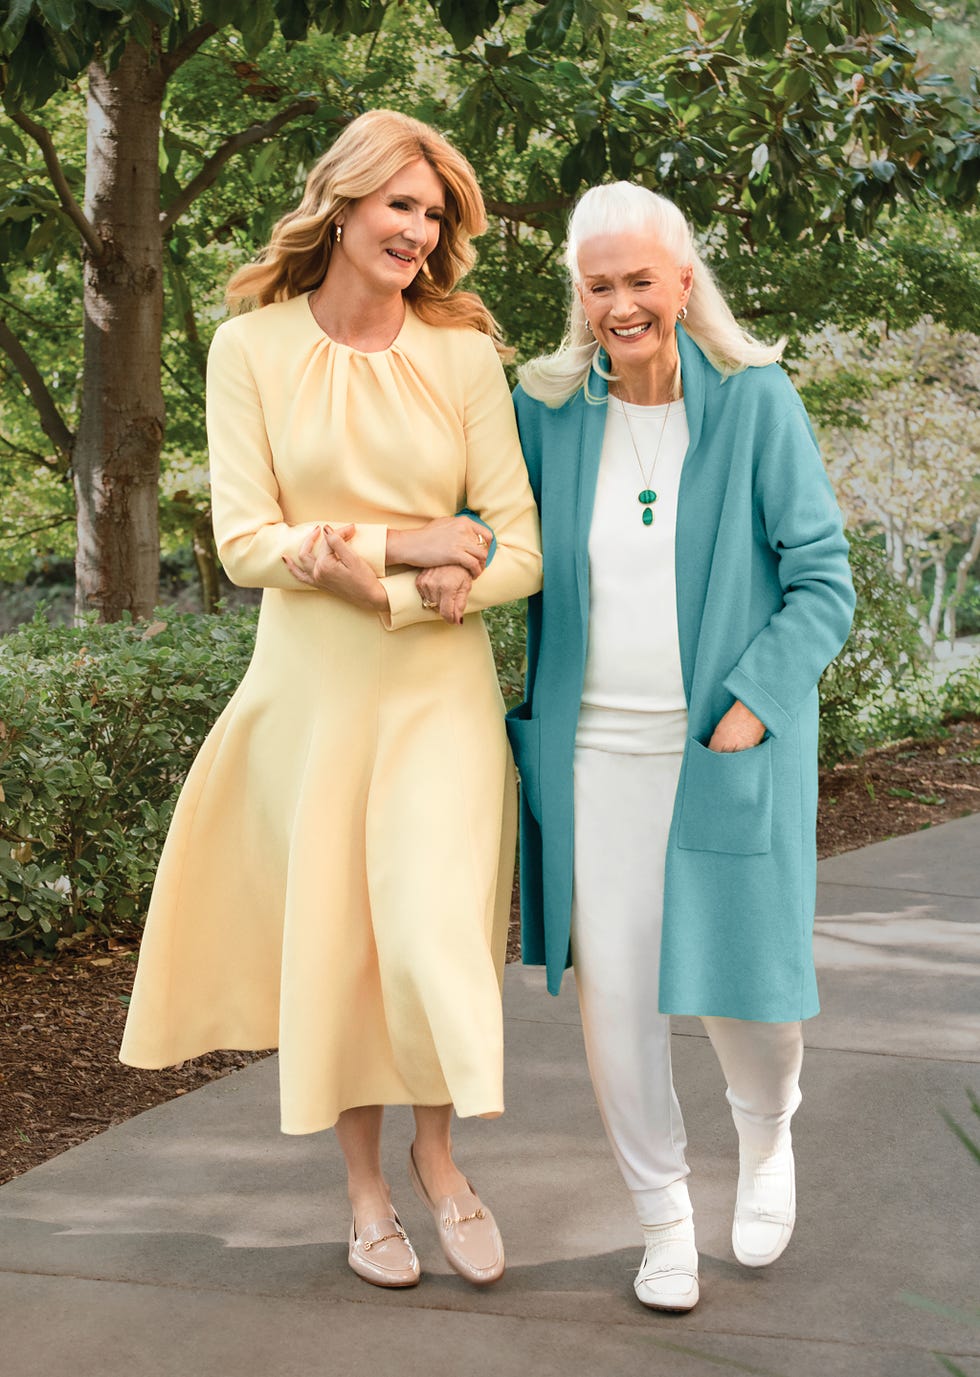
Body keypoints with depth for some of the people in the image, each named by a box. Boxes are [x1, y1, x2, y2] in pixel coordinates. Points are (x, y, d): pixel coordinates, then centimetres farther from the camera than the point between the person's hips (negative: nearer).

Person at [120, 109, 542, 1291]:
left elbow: (520, 552, -2)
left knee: (432, 931, -7)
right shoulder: (250, 349, -1)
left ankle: (437, 1152, 21)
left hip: (439, 688, 0)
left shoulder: (464, 356, 1)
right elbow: (245, 542, -5)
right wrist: (408, 543, -13)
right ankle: (364, 1183, 28)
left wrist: (385, 590, -16)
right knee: (330, 938, 7)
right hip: (310, 690, 0)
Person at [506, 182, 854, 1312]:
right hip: (592, 752, 2)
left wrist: (751, 707, -14)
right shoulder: (548, 407, 2)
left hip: (725, 752, -2)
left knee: (739, 983, 4)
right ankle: (662, 1216, 24)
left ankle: (767, 1135, 40)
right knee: (611, 994, 2)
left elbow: (822, 582, -4)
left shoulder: (756, 401, -5)